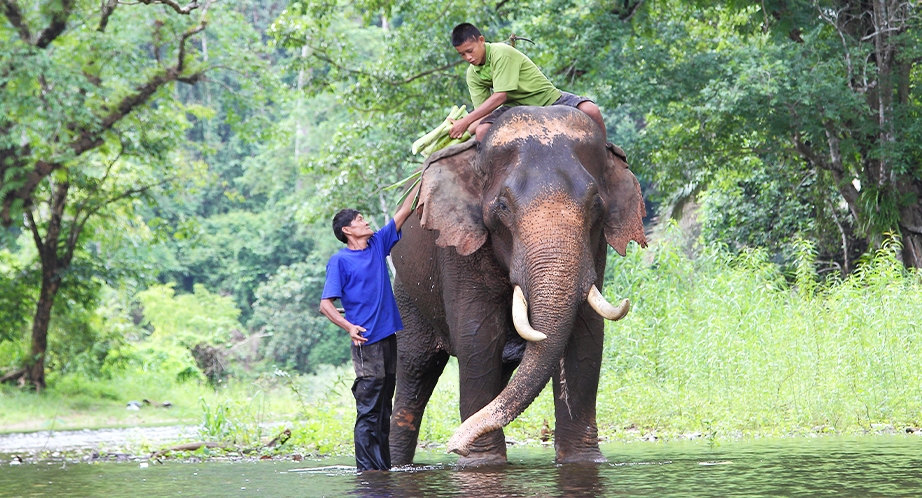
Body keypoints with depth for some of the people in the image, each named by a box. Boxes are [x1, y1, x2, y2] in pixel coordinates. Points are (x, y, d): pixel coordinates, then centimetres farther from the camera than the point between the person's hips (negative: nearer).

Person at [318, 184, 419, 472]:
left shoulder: (378, 244, 12)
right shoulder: (340, 261, -5)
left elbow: (404, 212, 18)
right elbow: (326, 304, -10)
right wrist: (349, 327, -27)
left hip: (389, 337, 7)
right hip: (367, 341, -7)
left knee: (384, 408, 11)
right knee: (368, 410, -8)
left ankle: (384, 465, 15)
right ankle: (367, 468, -8)